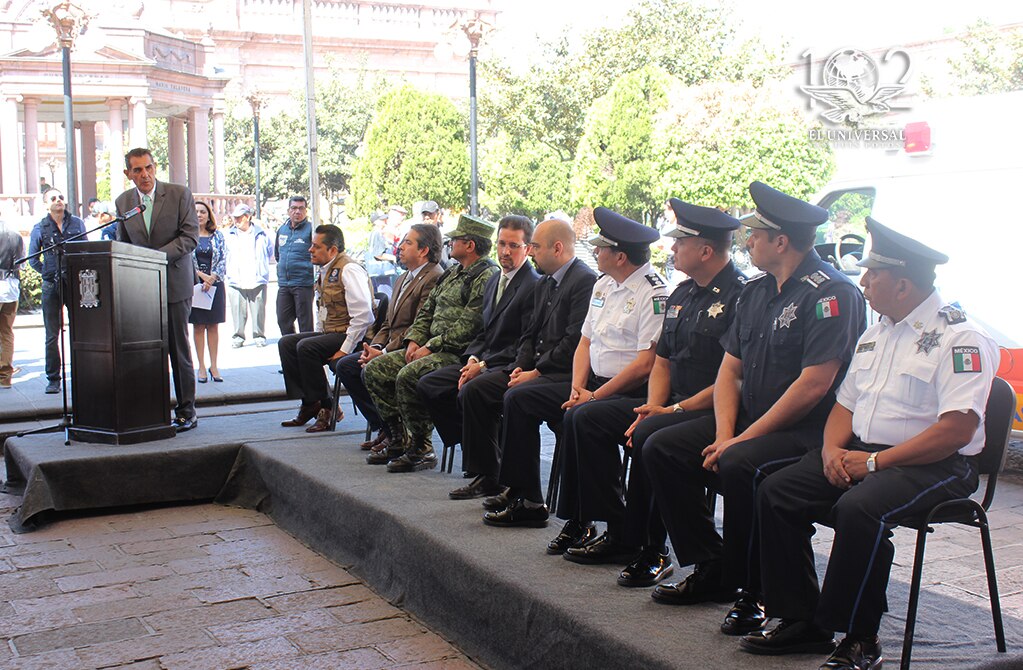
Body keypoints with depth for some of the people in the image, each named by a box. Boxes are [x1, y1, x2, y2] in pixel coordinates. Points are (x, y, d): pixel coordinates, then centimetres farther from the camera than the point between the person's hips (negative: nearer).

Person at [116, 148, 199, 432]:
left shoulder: (179, 194, -2)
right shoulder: (123, 201, 9)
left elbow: (190, 236, -8)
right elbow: (122, 245, 16)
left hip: (174, 283, -3)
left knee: (179, 350, 2)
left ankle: (186, 411, 9)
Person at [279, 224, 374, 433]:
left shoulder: (348, 269, -16)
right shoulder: (326, 271, 14)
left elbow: (363, 315, -23)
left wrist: (345, 349, -22)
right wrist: (321, 334, 11)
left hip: (351, 336, -10)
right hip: (330, 333, 10)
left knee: (306, 347, -26)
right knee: (286, 343, 2)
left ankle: (324, 407, -13)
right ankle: (308, 403, 2)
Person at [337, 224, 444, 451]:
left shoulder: (434, 279, -15)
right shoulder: (403, 279, 19)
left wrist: (383, 353, -20)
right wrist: (374, 347, 0)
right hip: (389, 348, 10)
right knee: (344, 365, 2)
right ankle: (381, 427, 5)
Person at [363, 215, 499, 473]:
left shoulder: (487, 277, -12)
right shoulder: (452, 274, 20)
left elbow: (469, 326, -20)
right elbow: (427, 311, 23)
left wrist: (431, 347, -18)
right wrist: (414, 340, 5)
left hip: (459, 353, -10)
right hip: (430, 348, 10)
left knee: (408, 376, -32)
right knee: (375, 369, 2)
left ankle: (421, 449, -17)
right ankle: (400, 438, 4)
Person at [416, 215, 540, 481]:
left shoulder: (534, 285, -12)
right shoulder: (494, 280, 17)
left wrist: (483, 366, -17)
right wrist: (472, 358, -2)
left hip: (509, 366, -9)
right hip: (483, 361, 9)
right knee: (427, 385, -3)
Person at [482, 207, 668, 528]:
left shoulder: (654, 293, -15)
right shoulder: (603, 284, 13)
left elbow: (646, 364, -21)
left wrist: (594, 396, -18)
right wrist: (577, 387, 0)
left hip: (631, 393, -9)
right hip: (593, 382, 10)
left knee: (576, 416, -35)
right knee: (518, 398, 4)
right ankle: (525, 500, 6)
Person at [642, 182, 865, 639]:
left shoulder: (832, 293, -14)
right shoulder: (756, 291, 13)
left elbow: (814, 384, -22)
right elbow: (729, 369, 13)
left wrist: (743, 439, -19)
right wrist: (724, 434, -4)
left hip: (808, 430, -9)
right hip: (750, 421, 9)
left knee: (739, 466, -34)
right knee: (661, 449, -3)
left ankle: (751, 593, -15)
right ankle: (710, 569, 4)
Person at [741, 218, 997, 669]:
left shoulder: (961, 338, -11)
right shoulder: (876, 334, 17)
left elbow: (957, 429, -20)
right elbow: (845, 404, 19)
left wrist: (875, 462, -20)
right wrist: (832, 450, -3)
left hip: (934, 464, -8)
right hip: (861, 451, 8)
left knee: (859, 508, -35)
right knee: (776, 492, -8)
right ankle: (800, 621, -2)